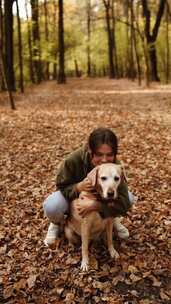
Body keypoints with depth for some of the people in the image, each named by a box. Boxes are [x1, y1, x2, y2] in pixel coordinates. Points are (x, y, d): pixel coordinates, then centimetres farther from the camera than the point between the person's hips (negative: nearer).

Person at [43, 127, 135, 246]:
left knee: (129, 198, -24)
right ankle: (56, 223, 4)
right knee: (51, 206, -35)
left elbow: (123, 201, -33)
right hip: (75, 198, -1)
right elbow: (62, 187, -21)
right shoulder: (73, 160, -33)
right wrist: (78, 187, -45)